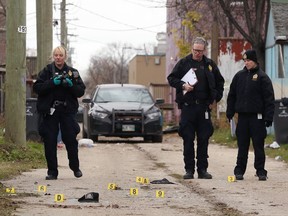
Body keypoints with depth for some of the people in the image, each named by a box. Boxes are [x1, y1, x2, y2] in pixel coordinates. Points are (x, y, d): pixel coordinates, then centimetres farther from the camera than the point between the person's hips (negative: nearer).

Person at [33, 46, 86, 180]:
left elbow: (81, 91, 5)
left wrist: (71, 85, -14)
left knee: (71, 140, 2)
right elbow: (37, 88, -6)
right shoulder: (46, 71, 4)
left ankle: (75, 168, 21)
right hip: (50, 111, -1)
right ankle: (52, 172, 4)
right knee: (50, 142, -3)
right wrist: (52, 83, -18)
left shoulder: (72, 72, 8)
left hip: (67, 110, 1)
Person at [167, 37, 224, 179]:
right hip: (187, 106, -2)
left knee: (203, 139, 3)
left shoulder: (210, 65, 10)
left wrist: (215, 98, 9)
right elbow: (171, 78, 5)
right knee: (188, 139, -1)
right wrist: (183, 85, -12)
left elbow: (219, 82, 19)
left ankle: (202, 169, 8)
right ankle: (189, 170, 3)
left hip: (204, 106, 2)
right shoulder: (183, 63, 4)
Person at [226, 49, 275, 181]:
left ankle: (261, 171, 5)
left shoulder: (262, 77, -3)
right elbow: (232, 95, 14)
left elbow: (269, 99, -5)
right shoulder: (239, 76, 10)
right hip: (242, 116, 3)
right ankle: (239, 171, 10)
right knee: (242, 146, 6)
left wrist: (268, 117, -11)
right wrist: (230, 113, 8)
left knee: (258, 145, -1)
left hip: (257, 117, -3)